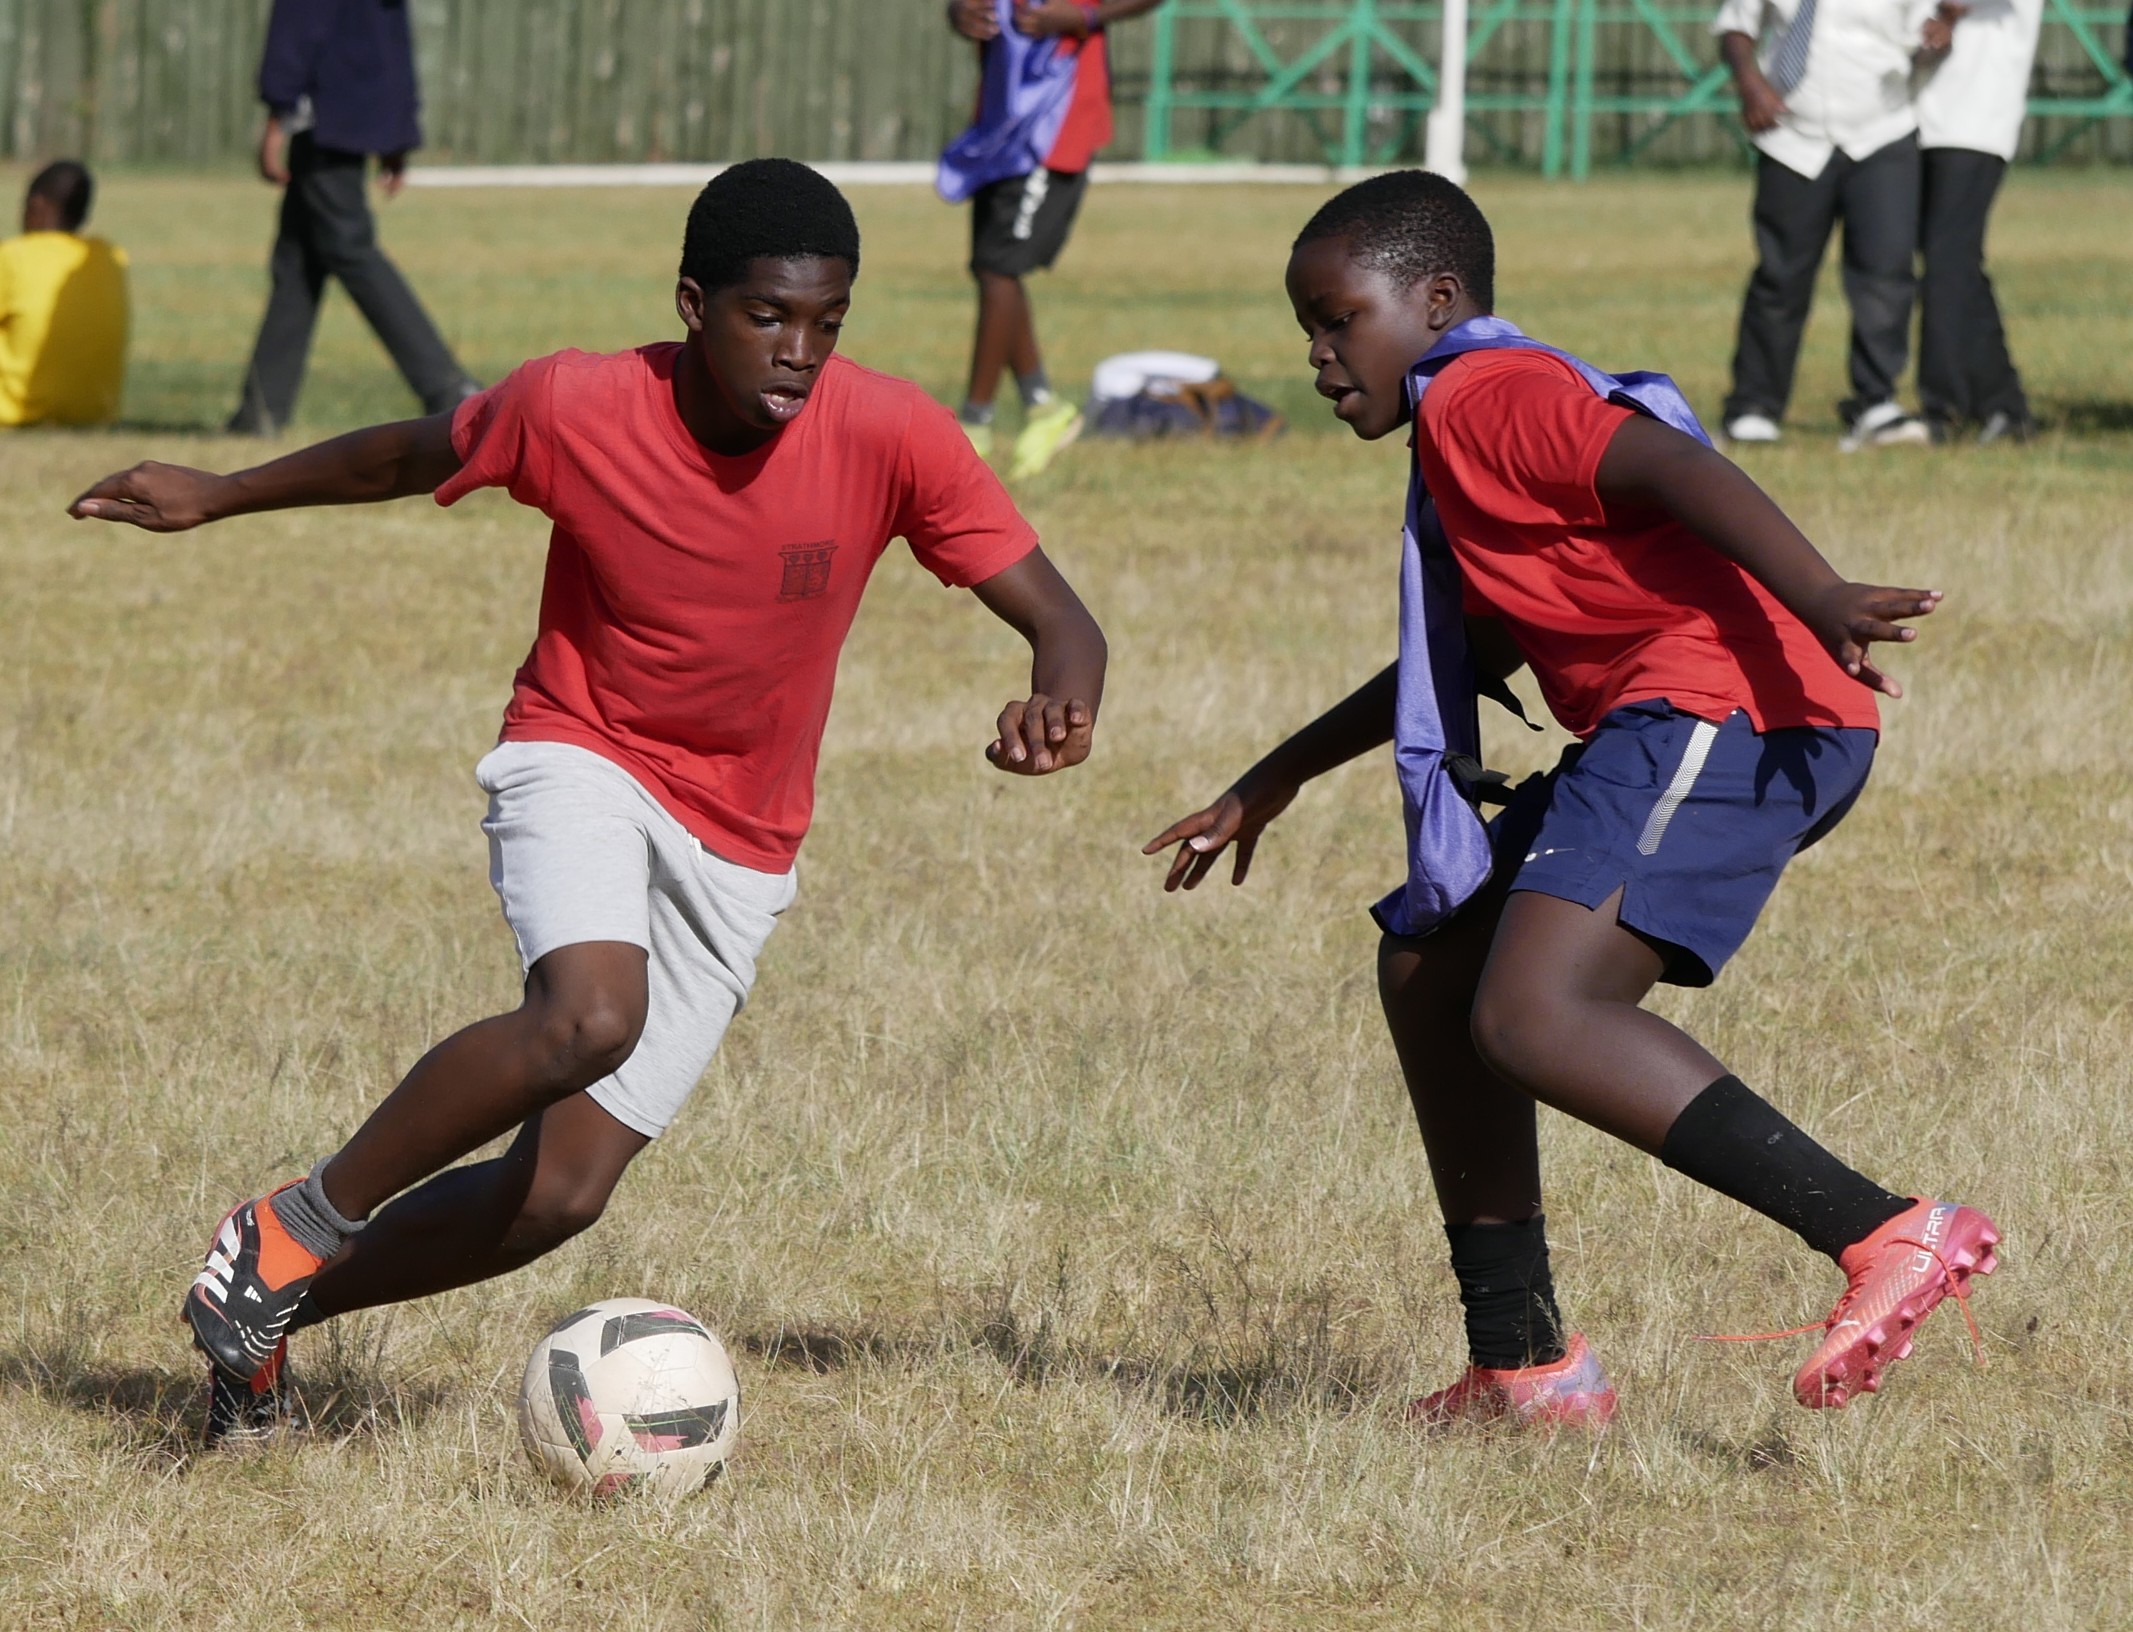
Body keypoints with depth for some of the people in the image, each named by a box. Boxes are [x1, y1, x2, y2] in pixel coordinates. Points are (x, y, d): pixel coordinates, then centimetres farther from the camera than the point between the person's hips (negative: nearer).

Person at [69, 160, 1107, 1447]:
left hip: (738, 855, 2)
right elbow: (412, 456, 5)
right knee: (589, 1016, -35)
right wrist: (219, 498, 15)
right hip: (583, 762, -2)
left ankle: (278, 1307, 17)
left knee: (561, 1194, -5)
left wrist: (1058, 701, -39)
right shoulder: (574, 408, -17)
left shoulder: (894, 437, -17)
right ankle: (298, 1223, -15)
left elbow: (1064, 627, -15)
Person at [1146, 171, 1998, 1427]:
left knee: (1533, 1018, -23)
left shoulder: (1485, 393, -3)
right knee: (1428, 970, 17)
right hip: (1665, 734, 11)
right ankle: (1523, 1364, 18)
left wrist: (1819, 599, -36)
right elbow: (1457, 659, 44)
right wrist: (1275, 783, 50)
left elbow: (1671, 466, -20)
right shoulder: (1466, 440, 30)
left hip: (1728, 710, -11)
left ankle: (1889, 1237, -29)